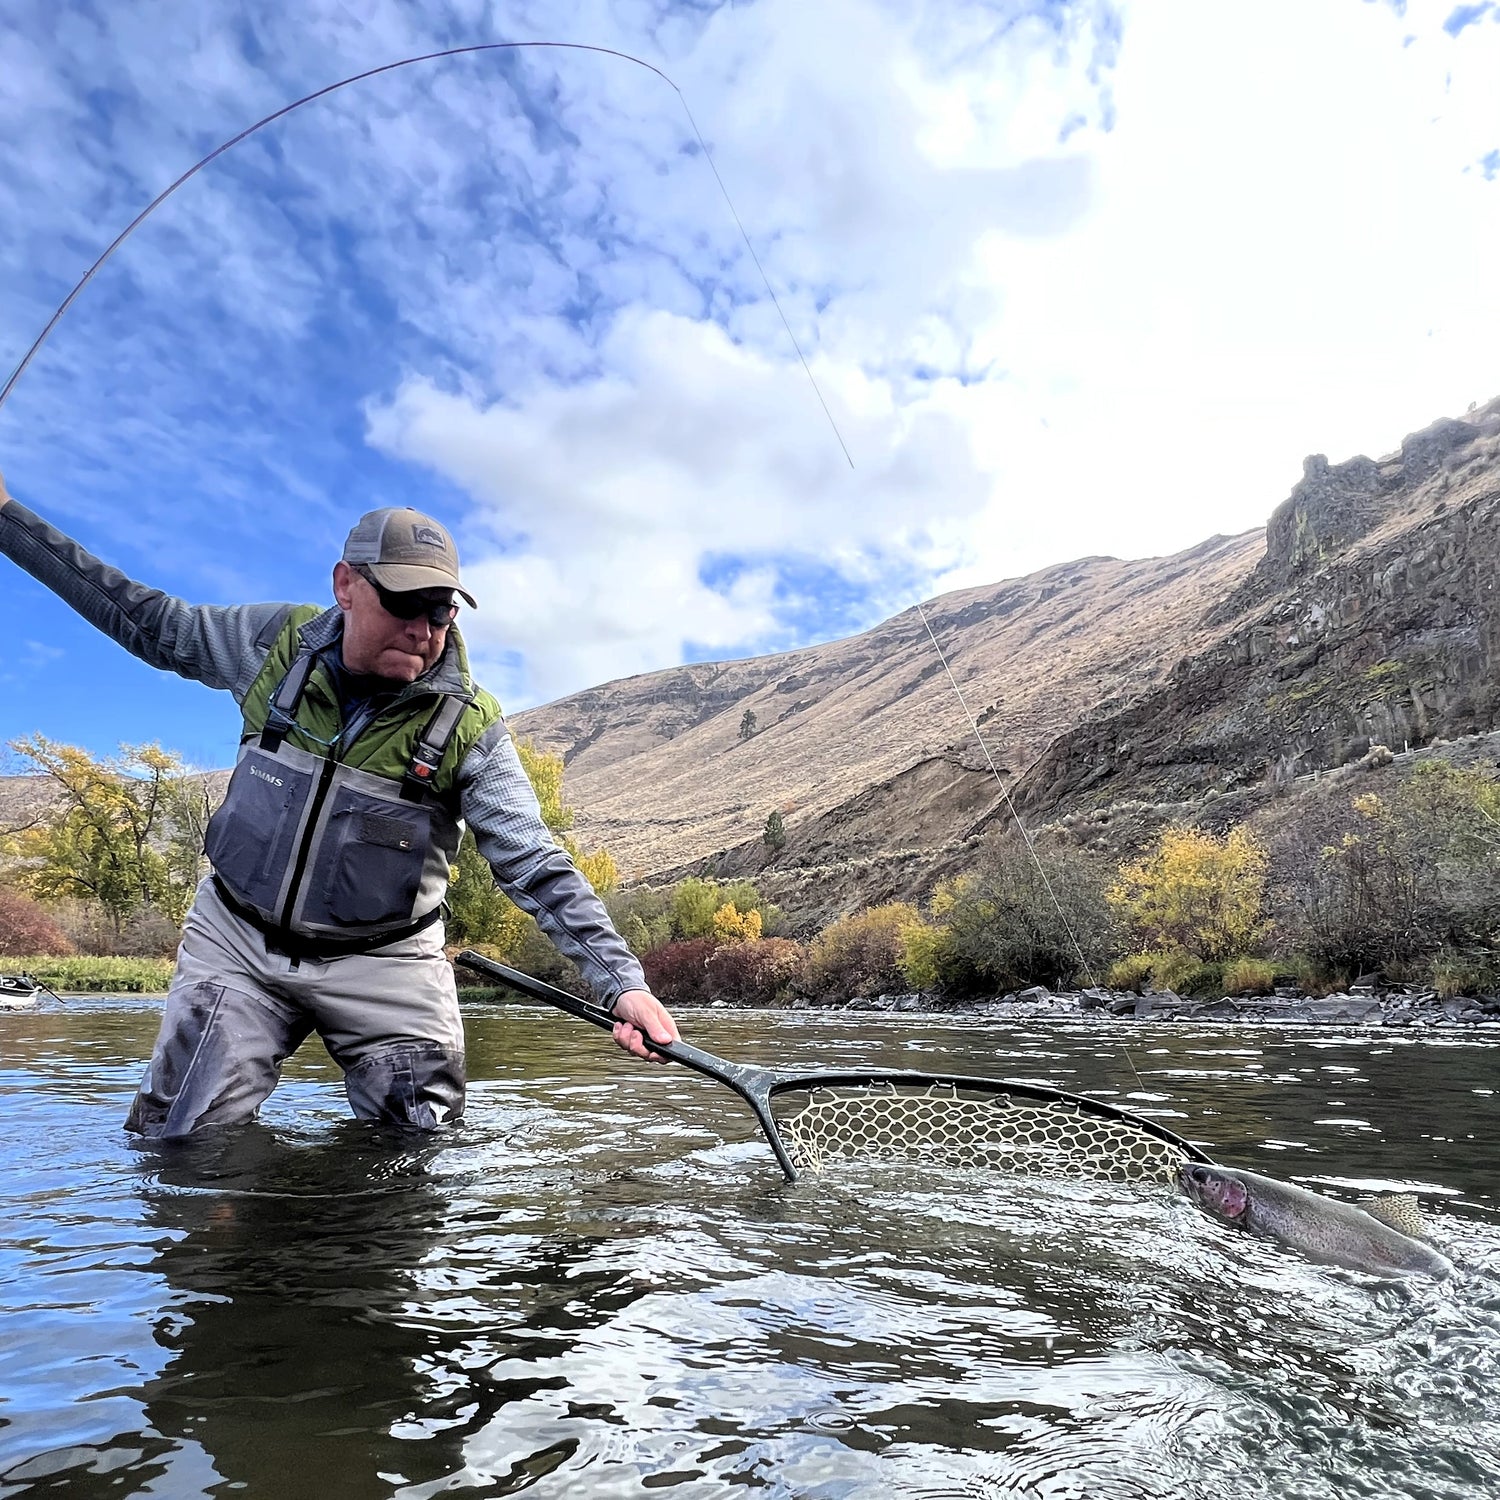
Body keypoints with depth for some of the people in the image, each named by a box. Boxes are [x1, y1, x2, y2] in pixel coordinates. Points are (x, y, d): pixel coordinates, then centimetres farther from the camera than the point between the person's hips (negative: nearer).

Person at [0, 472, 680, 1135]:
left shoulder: (467, 727, -16)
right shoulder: (279, 642, -7)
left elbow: (539, 870, -18)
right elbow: (148, 623, 9)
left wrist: (622, 983, -27)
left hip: (382, 962, -2)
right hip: (234, 940, 2)